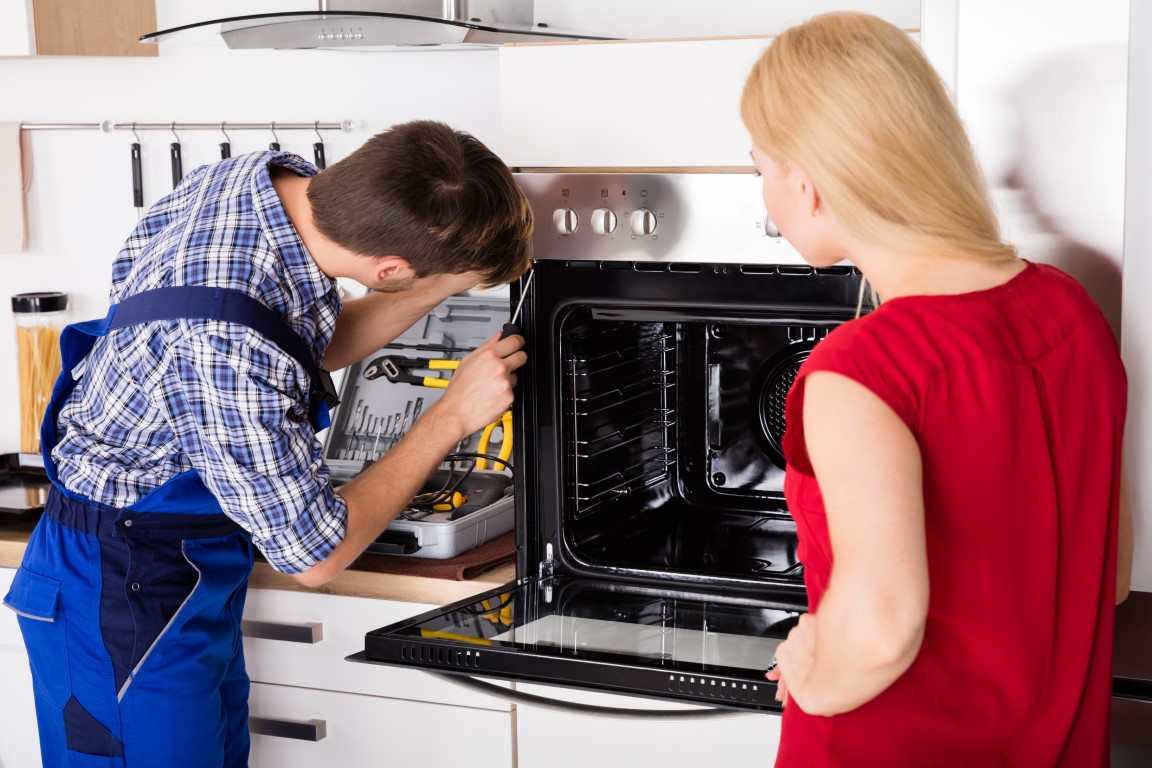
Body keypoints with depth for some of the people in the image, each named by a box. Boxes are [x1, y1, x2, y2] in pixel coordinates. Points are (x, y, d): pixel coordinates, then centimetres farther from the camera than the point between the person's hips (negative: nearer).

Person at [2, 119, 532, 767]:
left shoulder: (282, 177, -12)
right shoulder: (226, 351, -38)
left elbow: (319, 346, 10)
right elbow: (316, 555, -23)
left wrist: (446, 282, -3)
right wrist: (454, 416, -17)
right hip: (128, 601, -9)